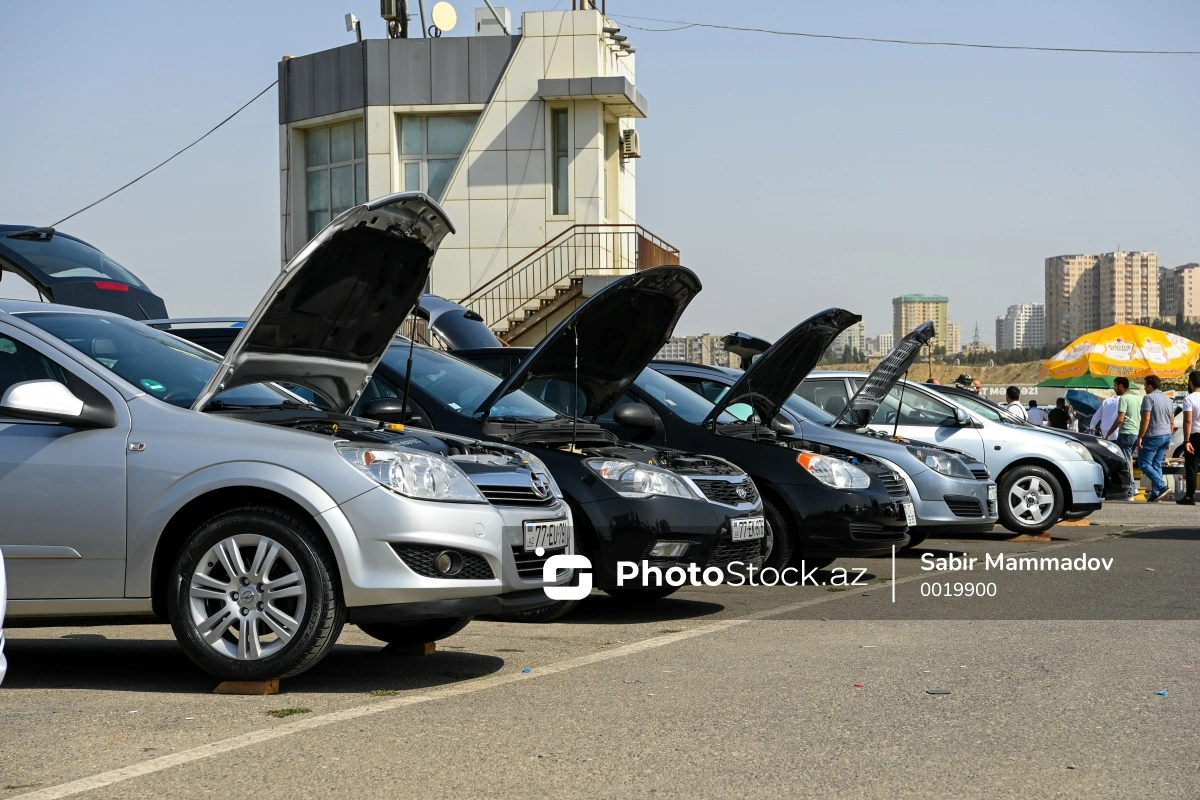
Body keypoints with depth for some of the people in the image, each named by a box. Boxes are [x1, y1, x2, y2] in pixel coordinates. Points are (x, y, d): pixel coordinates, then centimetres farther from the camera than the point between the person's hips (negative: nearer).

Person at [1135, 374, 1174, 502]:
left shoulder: (1149, 398, -11)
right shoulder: (1167, 399, 16)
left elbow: (1146, 419, -19)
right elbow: (1171, 420, 20)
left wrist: (1140, 437, -16)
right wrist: (1168, 441, 25)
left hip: (1153, 436, -8)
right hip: (1166, 436, 8)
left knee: (1144, 463, -4)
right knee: (1157, 465, 11)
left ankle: (1162, 486, -17)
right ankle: (1155, 493, 7)